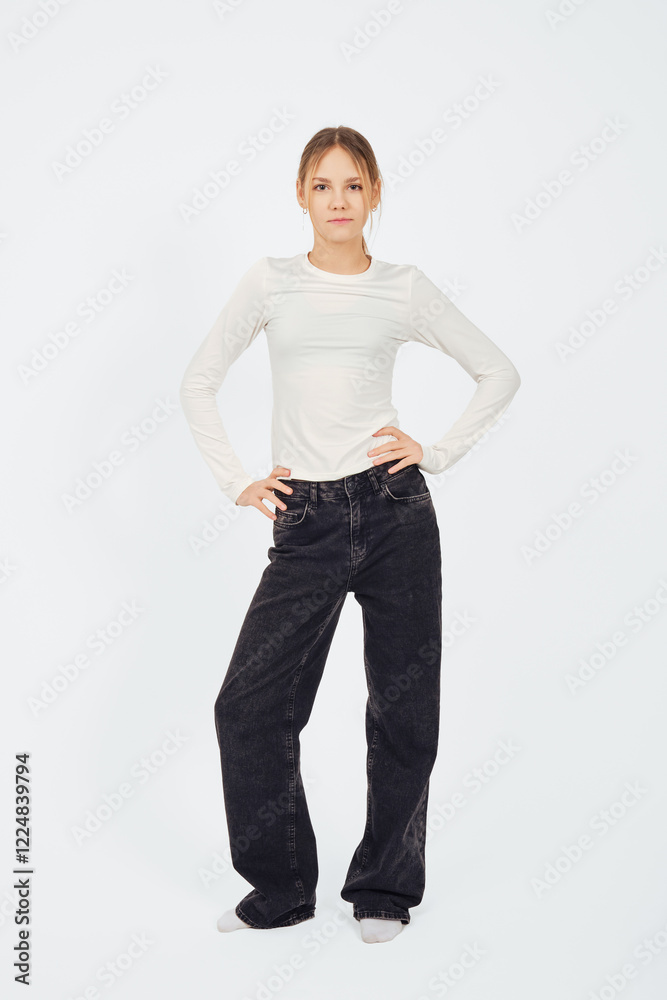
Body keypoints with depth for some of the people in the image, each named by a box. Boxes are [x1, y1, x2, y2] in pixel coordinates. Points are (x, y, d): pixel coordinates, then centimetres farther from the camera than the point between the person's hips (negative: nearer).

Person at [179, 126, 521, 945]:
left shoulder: (404, 288, 5)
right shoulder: (271, 282, 6)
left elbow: (499, 373, 13)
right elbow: (199, 383, 12)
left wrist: (437, 453, 3)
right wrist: (236, 484, 5)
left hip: (396, 513, 0)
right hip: (306, 523, 1)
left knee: (403, 710, 5)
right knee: (249, 704, -3)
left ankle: (383, 888, 25)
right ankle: (280, 888, 18)